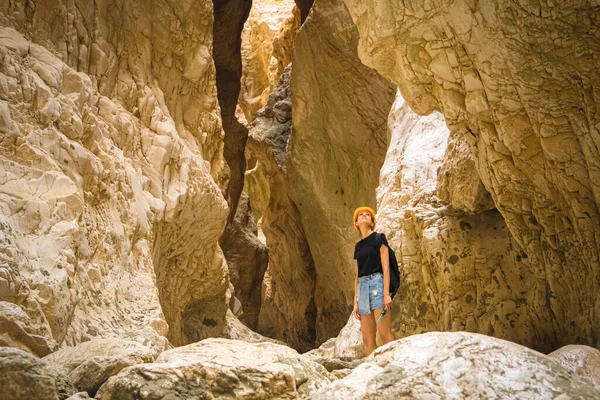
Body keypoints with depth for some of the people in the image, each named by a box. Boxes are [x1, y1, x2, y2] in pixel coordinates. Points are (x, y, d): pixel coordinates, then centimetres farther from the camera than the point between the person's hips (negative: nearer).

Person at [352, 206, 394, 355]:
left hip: (377, 283, -6)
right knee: (368, 341, 0)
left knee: (385, 335, -15)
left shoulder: (379, 238, 5)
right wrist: (355, 301, 13)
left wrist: (386, 293, -15)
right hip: (362, 287, 6)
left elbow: (385, 268, -4)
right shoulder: (358, 246, 21)